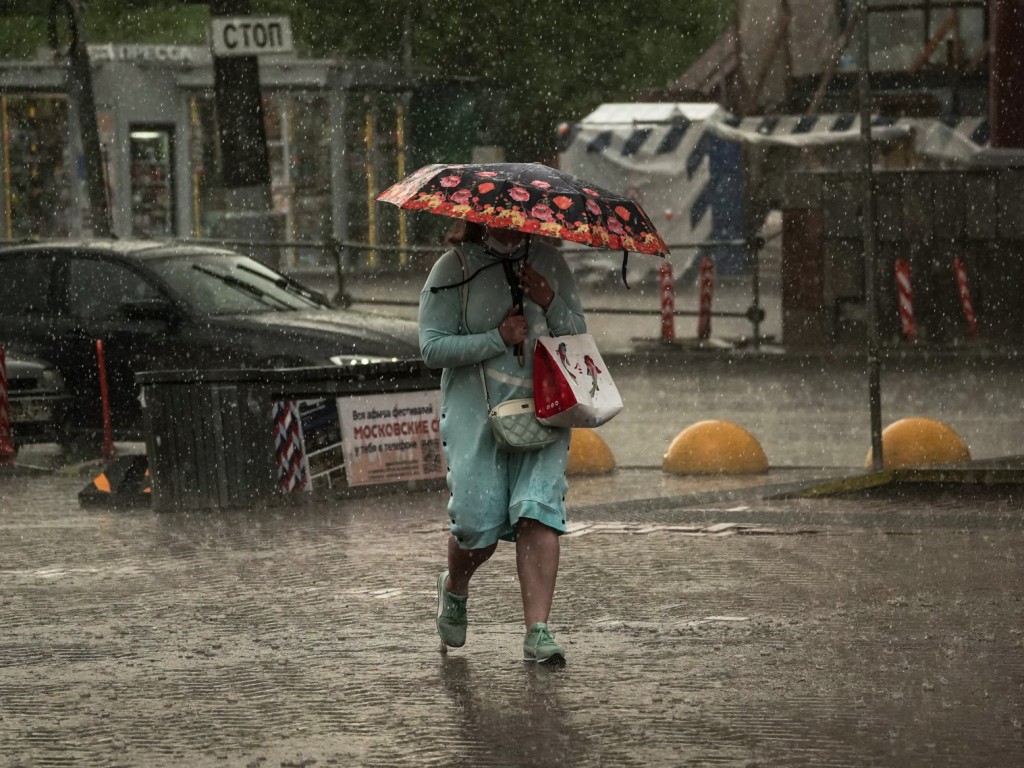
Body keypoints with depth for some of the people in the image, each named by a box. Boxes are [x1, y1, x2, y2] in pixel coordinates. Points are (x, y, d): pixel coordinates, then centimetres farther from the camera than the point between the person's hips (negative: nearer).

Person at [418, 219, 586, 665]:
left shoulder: (548, 263, 10)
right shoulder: (454, 269, -1)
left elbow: (578, 333, 12)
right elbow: (432, 347, -7)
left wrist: (549, 303, -8)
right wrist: (500, 338, -15)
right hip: (475, 413, -2)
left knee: (538, 514, -14)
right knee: (478, 523, -5)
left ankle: (538, 630, -14)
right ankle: (454, 588, 31)